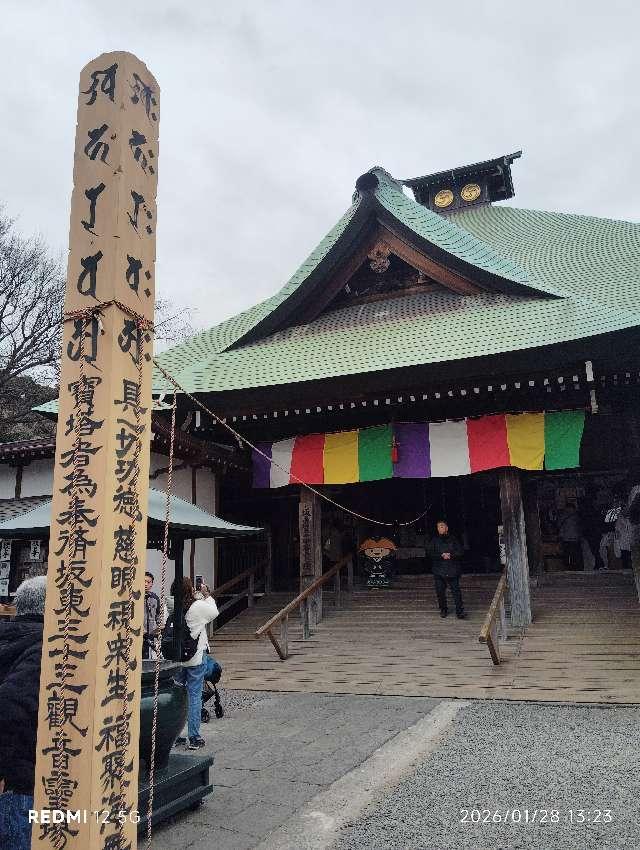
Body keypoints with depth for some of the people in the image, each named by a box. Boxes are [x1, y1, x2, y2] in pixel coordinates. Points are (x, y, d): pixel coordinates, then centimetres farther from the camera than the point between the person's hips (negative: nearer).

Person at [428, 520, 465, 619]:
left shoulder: (453, 539, 7)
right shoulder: (434, 540, 8)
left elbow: (460, 551, 2)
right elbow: (430, 552, -2)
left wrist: (450, 555, -15)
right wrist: (441, 555, -14)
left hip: (452, 570, -1)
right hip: (438, 570, 1)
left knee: (456, 590, -7)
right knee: (440, 591, 5)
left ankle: (460, 611, -4)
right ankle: (443, 610, 20)